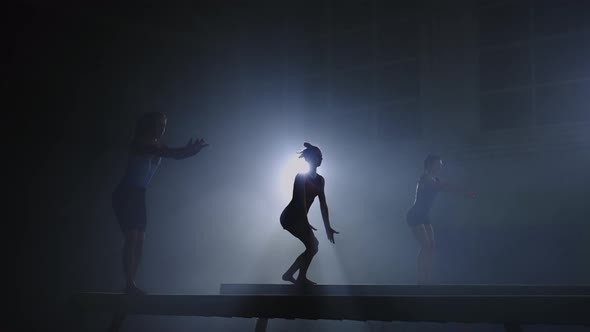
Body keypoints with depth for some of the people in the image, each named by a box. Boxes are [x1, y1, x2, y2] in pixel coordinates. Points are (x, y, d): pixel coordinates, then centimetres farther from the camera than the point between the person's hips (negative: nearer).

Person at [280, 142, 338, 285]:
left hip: (300, 218, 8)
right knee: (312, 244, -13)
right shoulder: (301, 176, -14)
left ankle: (289, 274, 16)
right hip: (290, 217, -8)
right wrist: (306, 223, -29)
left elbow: (323, 204, 8)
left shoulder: (320, 180, 10)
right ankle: (301, 279, -4)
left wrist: (327, 227, 5)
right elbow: (301, 200, -22)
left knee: (313, 246, 8)